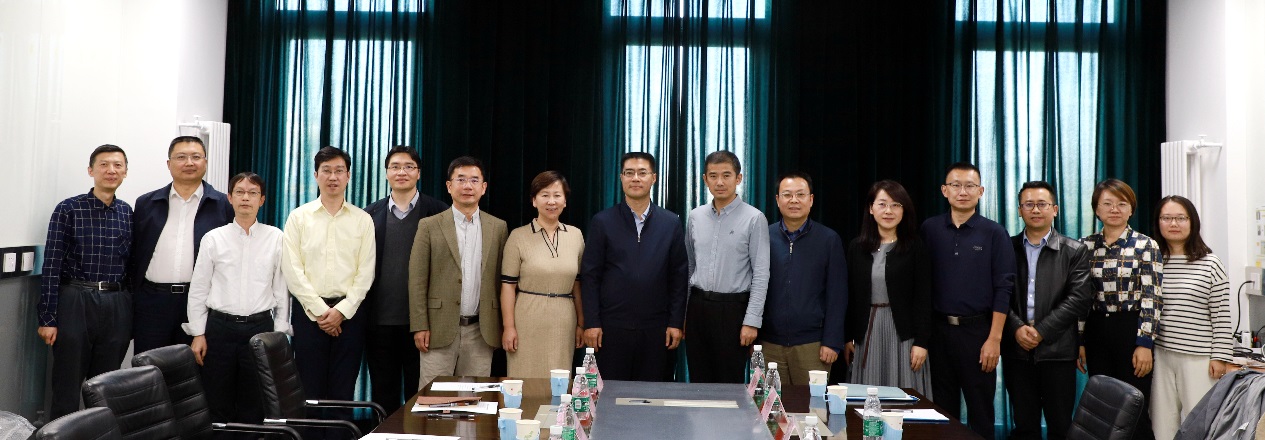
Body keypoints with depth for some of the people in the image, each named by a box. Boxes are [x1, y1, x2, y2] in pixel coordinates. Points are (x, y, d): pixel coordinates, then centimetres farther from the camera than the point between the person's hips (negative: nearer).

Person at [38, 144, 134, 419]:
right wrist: (47, 319, -8)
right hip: (75, 303, -3)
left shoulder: (129, 214, 8)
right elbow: (51, 265, -5)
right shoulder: (68, 210, -3)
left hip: (117, 306, 3)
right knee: (67, 388, 2)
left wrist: (133, 314, 11)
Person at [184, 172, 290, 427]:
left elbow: (282, 288, 4)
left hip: (260, 327, 0)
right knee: (218, 404, 6)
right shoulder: (213, 238, 3)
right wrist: (198, 334, 1)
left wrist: (280, 334, 1)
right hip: (220, 327, 0)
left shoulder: (276, 238, 2)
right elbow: (198, 289, 5)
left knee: (253, 405, 7)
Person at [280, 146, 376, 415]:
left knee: (343, 391, 4)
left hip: (348, 312, 1)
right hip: (309, 311, 0)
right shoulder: (299, 217, 5)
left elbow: (365, 272, 1)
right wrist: (320, 310, -9)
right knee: (309, 390, 2)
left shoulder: (363, 220, 6)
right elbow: (292, 270, -2)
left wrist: (341, 310, -9)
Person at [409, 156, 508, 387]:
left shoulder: (498, 228, 8)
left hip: (481, 332, 2)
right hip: (440, 331, -2)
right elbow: (417, 279, -1)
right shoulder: (429, 226, 2)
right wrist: (419, 327, -6)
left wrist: (504, 326, 5)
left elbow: (502, 278, 9)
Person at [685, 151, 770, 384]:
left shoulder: (754, 219, -6)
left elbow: (761, 274, -8)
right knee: (698, 381, 9)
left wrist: (752, 321, -13)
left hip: (732, 309, -4)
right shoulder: (695, 217, 9)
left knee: (730, 382, 0)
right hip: (698, 305, 4)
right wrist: (682, 312, 11)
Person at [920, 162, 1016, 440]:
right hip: (939, 330, 2)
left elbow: (1003, 289, -5)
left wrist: (994, 339, -10)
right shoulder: (930, 230, 4)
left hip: (978, 330, -2)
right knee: (943, 409, 11)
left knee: (981, 410, 6)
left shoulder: (994, 233, -2)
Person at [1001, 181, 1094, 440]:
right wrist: (1017, 328, -13)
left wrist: (1041, 331, -12)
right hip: (1017, 351, 1)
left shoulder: (1075, 251, 3)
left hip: (1057, 350, -1)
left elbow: (1079, 299, -6)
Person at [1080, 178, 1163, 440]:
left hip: (1132, 330, -3)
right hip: (1096, 332, 3)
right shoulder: (1085, 246, 6)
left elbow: (1151, 298, -7)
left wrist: (1145, 344, -13)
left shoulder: (1146, 246, -3)